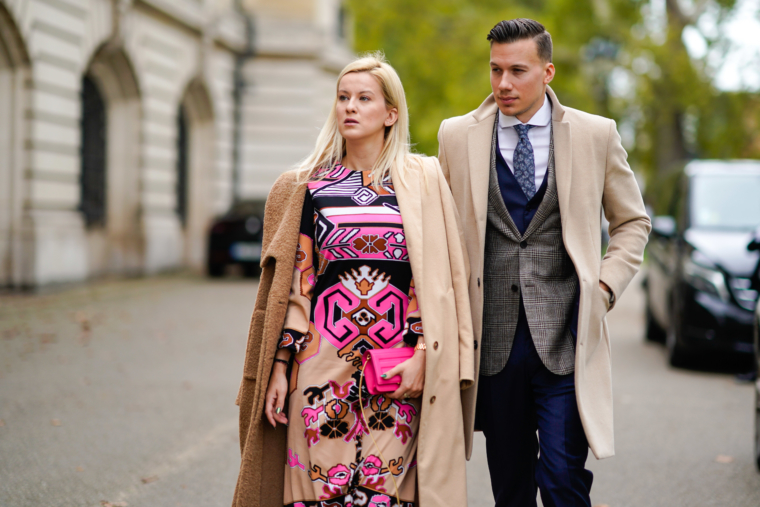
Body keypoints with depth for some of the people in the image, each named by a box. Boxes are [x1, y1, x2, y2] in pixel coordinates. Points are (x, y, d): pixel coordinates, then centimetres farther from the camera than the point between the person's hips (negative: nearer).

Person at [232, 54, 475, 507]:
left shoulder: (424, 180, 5)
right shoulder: (309, 186, 9)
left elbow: (441, 278, 1)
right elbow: (296, 283, 9)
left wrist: (423, 354, -8)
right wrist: (280, 366, 3)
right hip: (325, 364, 1)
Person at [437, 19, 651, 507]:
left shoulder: (596, 134, 4)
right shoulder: (457, 135, 6)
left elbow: (633, 221, 15)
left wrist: (606, 286, 1)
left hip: (564, 338, -2)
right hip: (491, 337, 2)